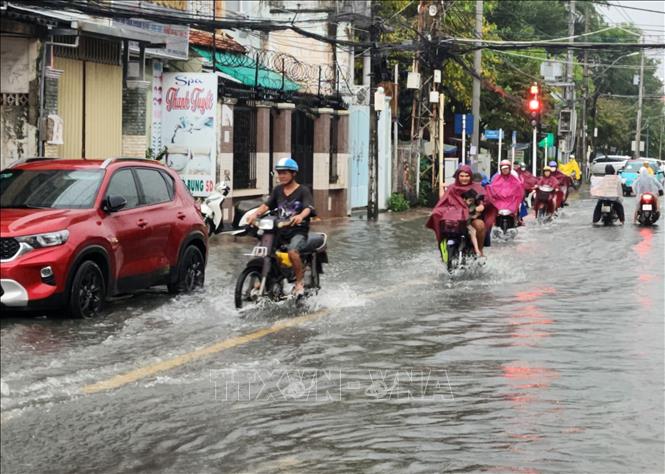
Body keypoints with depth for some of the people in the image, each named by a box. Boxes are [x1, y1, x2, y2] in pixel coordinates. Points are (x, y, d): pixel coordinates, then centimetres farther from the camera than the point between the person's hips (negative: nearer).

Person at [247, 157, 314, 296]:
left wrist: (301, 216, -42)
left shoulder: (303, 191, -2)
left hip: (298, 230, -5)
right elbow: (267, 205, 2)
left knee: (292, 251, -33)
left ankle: (300, 282, -14)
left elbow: (308, 207, -19)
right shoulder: (277, 190, 13)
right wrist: (255, 214, -19)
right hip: (280, 230, 5)